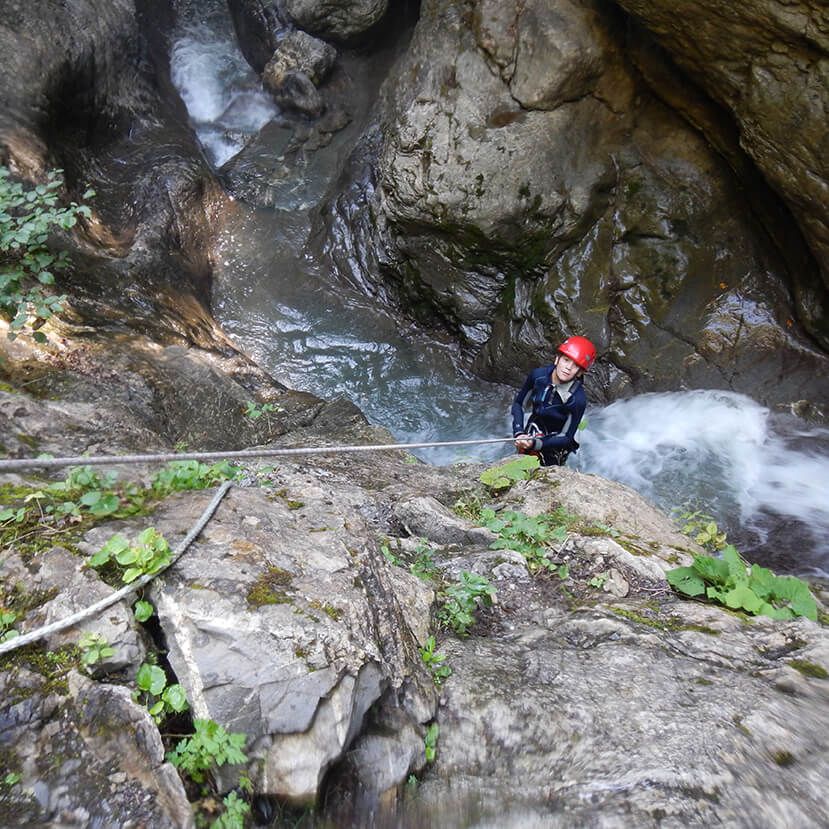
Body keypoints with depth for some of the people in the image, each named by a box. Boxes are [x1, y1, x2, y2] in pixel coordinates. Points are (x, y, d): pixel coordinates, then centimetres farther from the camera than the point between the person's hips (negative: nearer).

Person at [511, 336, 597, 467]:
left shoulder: (578, 399, -27)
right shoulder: (538, 375, -17)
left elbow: (566, 437, -20)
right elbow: (518, 403, -4)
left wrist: (535, 444, -34)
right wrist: (519, 433, -19)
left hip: (555, 445, -3)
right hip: (531, 433, 3)